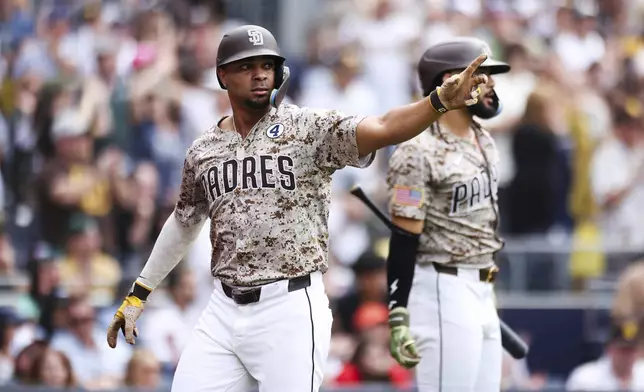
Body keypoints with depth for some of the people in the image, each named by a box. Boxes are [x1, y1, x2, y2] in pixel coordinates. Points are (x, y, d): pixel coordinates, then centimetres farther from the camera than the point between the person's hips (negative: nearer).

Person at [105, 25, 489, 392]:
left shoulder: (310, 129, -4)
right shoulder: (203, 151, 10)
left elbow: (382, 129, -20)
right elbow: (184, 224, 24)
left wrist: (441, 101, -37)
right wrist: (138, 294, 27)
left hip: (290, 309, -5)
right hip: (224, 310, 5)